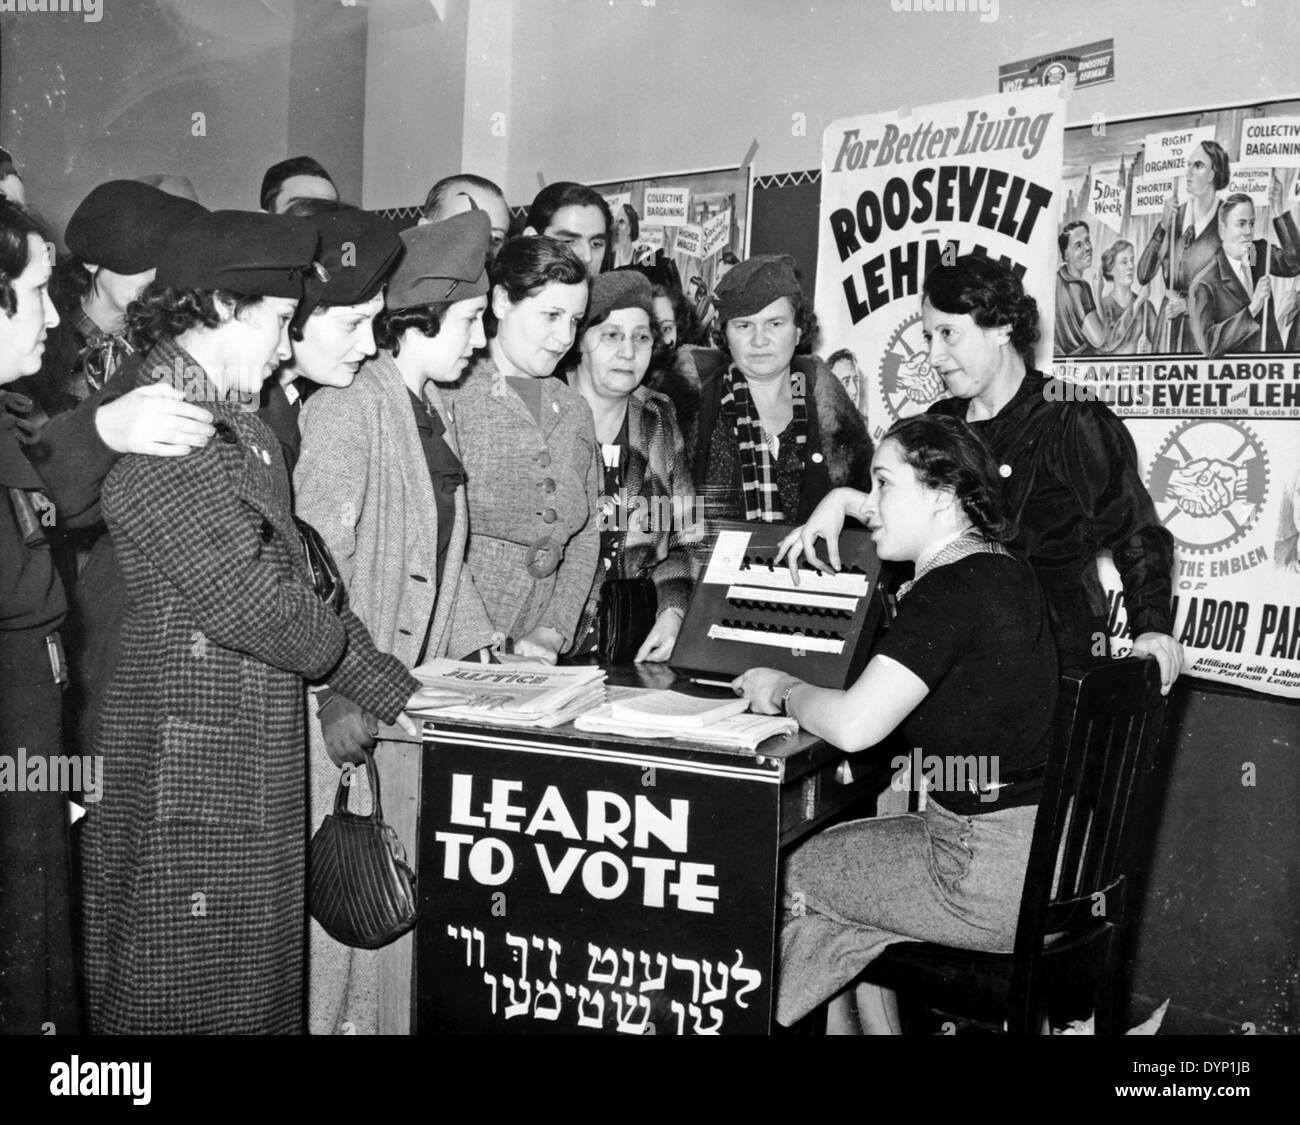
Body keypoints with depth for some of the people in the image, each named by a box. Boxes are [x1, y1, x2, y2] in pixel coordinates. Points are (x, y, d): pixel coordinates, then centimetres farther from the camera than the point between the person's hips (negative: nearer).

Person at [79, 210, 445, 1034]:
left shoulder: (242, 424, 15)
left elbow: (297, 570, 16)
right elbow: (247, 598, -21)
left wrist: (389, 688, 13)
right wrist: (341, 643, -3)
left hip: (257, 779, 9)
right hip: (181, 782, -9)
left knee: (261, 990, 16)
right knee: (183, 1002, 4)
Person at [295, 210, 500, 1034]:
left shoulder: (437, 413, 12)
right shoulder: (347, 409, -14)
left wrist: (483, 650, 11)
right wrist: (342, 693, -21)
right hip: (342, 704, -8)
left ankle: (383, 1016, 27)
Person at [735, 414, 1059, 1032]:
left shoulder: (949, 592, -21)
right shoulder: (1001, 568, 7)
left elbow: (853, 725, -30)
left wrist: (783, 690, -12)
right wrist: (840, 502, 23)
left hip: (993, 876, -9)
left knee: (786, 877, 8)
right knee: (828, 848, 23)